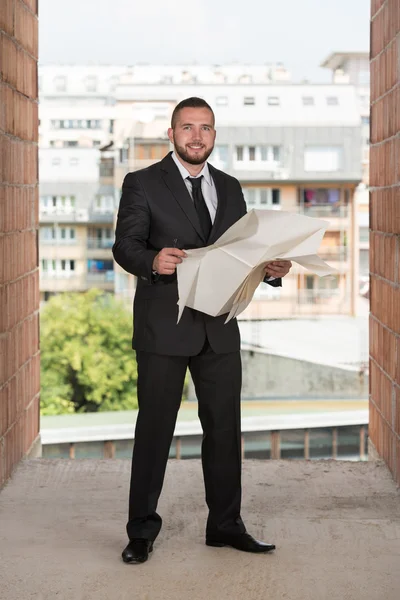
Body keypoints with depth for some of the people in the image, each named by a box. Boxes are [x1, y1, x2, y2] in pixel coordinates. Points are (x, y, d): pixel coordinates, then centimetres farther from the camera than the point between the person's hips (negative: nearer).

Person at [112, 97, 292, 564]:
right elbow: (124, 244, -8)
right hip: (164, 327, -4)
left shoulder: (229, 188, 15)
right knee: (154, 427, 1)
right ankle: (142, 531, 11)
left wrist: (271, 268, -6)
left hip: (219, 327, 5)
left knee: (225, 427, 9)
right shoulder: (143, 184, 0)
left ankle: (225, 525, 20)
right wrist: (152, 261, -29)